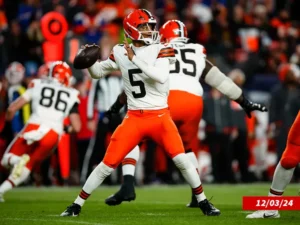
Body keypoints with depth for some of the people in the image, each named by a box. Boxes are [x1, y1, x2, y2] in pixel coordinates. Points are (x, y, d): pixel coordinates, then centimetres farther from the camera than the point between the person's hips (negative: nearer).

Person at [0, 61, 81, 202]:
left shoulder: (37, 85, 14)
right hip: (53, 135, 1)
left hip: (34, 128, -1)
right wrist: (66, 129, 31)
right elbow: (76, 127, 10)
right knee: (27, 167, 19)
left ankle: (18, 161, -19)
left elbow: (12, 108, 8)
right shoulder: (71, 95, 16)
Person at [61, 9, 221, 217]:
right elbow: (97, 72, 16)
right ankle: (78, 204, 9)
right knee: (108, 164, -3)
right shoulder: (120, 52, 4)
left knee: (181, 159, -12)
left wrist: (135, 59, -22)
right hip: (134, 118, 1)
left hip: (160, 116, -1)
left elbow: (161, 76, -22)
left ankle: (203, 201, 6)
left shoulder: (159, 50, -4)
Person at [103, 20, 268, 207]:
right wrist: (245, 103, 41)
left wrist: (117, 105, 24)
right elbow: (221, 81, 32)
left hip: (168, 101, -3)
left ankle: (128, 186, -8)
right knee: (189, 147, 30)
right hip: (194, 104, 3)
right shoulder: (198, 55, 30)